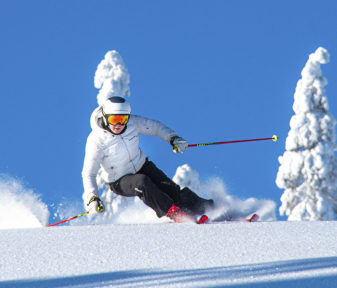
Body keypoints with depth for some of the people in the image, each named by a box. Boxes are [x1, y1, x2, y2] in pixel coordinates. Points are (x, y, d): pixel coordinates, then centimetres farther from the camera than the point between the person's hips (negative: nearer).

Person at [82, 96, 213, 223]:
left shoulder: (131, 122, -15)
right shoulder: (96, 141, -26)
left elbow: (155, 126, 2)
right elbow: (88, 173, -22)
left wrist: (173, 138, -14)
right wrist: (91, 198, -35)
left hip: (142, 166, 4)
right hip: (119, 182, -4)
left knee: (168, 187, -18)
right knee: (142, 182, -33)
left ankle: (205, 207, -14)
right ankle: (173, 212, -29)